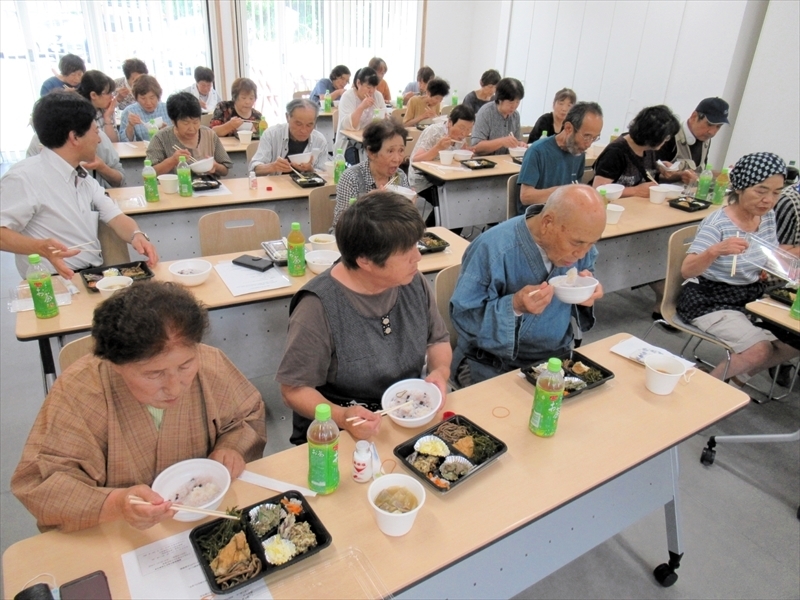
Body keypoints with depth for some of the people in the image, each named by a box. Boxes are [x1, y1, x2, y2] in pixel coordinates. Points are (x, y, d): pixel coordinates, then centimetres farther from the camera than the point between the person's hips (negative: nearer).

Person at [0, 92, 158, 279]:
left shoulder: (84, 178, 16)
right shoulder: (25, 177, -12)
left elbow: (115, 216, 10)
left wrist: (137, 235, -13)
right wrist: (41, 247, -36)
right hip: (58, 283, -8)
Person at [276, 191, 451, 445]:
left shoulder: (412, 282, -3)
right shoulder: (319, 307, -20)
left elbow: (438, 339, 12)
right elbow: (294, 389, -12)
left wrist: (440, 370, -8)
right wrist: (341, 416, -29)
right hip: (343, 435, -5)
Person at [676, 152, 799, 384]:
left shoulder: (768, 217, 0)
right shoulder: (717, 223, -22)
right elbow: (686, 271, -31)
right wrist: (715, 250, -50)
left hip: (751, 295, 8)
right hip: (710, 300, -8)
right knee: (760, 349, -22)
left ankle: (739, 376, 21)